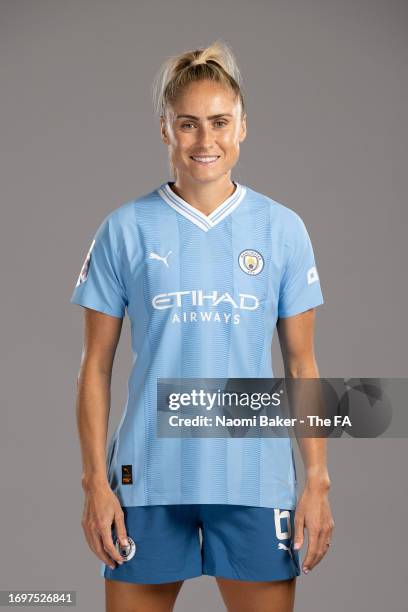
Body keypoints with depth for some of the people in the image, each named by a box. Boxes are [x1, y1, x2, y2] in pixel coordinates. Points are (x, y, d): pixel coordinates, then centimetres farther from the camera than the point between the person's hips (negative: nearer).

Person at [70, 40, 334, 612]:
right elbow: (96, 366, 4)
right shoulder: (125, 230, 2)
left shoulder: (283, 228, 4)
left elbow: (301, 364, 6)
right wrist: (96, 481, -2)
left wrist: (318, 481, 1)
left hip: (256, 478, 1)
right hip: (148, 479, 0)